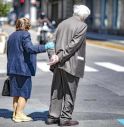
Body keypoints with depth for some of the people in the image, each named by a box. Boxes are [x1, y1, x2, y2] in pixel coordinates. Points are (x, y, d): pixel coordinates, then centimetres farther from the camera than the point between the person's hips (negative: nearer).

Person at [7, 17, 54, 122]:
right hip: (23, 68, -8)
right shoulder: (25, 34, -9)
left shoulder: (11, 36, 17)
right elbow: (30, 48, -22)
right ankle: (19, 114, -1)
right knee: (24, 92, -1)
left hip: (12, 68, 8)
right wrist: (45, 47, -22)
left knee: (16, 92, 14)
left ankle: (15, 113, 17)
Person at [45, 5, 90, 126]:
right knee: (69, 92, 4)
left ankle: (52, 116, 18)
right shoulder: (82, 26, -8)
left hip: (59, 65, 6)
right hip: (72, 65, -6)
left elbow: (54, 41, 4)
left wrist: (54, 56, -5)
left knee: (56, 91, 13)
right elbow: (73, 45, -16)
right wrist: (59, 57, -15)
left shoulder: (62, 24, 12)